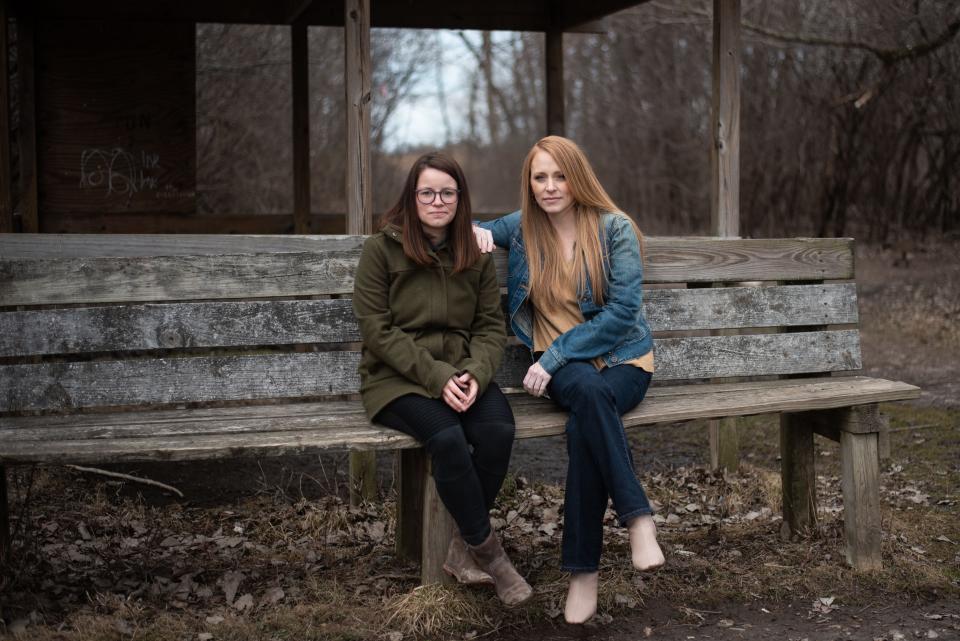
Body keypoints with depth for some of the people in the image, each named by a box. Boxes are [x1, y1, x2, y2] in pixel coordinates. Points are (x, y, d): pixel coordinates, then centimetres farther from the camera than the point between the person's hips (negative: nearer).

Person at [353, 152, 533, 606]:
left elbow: (492, 326, 8)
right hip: (397, 379, -3)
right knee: (448, 437, -33)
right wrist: (436, 375, -17)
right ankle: (487, 551, -15)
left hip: (462, 374, 4)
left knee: (498, 430, -28)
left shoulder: (476, 255, 12)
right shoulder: (381, 249, -1)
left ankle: (463, 550, -11)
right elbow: (377, 329, -7)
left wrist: (475, 373, -13)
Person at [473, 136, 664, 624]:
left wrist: (556, 354, -17)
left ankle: (583, 569, -29)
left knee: (583, 427, -35)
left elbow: (622, 311, -10)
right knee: (588, 390, -37)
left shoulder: (615, 229, -3)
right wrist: (476, 230, -1)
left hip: (622, 357, -2)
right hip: (560, 365, 2)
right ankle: (638, 517, -35)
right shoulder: (522, 227, 7)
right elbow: (483, 231, 26)